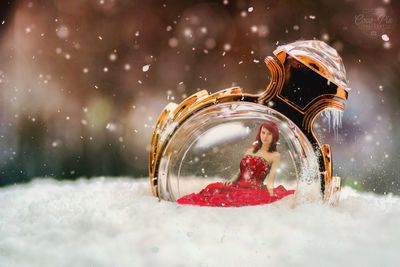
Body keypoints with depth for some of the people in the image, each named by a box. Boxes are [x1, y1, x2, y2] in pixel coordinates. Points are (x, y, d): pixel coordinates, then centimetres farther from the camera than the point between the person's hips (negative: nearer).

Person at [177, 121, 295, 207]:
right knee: (213, 190, -23)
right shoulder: (251, 151, 24)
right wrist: (232, 180, 1)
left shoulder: (275, 156, 7)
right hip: (239, 186, 5)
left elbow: (271, 177, -6)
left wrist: (270, 189, -27)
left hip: (255, 190, -5)